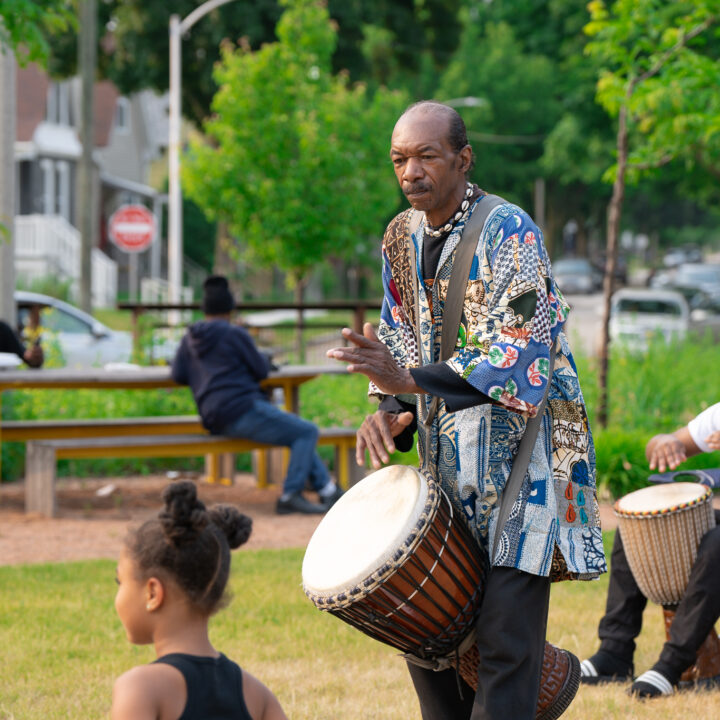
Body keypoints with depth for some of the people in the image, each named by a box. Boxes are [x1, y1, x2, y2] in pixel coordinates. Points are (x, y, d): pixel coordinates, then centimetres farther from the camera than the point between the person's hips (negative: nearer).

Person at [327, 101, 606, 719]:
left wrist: (411, 382, -33)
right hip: (447, 456, 7)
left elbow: (517, 353, -24)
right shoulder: (401, 236, 8)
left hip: (522, 448, -7)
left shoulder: (508, 230, -15)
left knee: (506, 638, -13)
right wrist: (391, 411, -5)